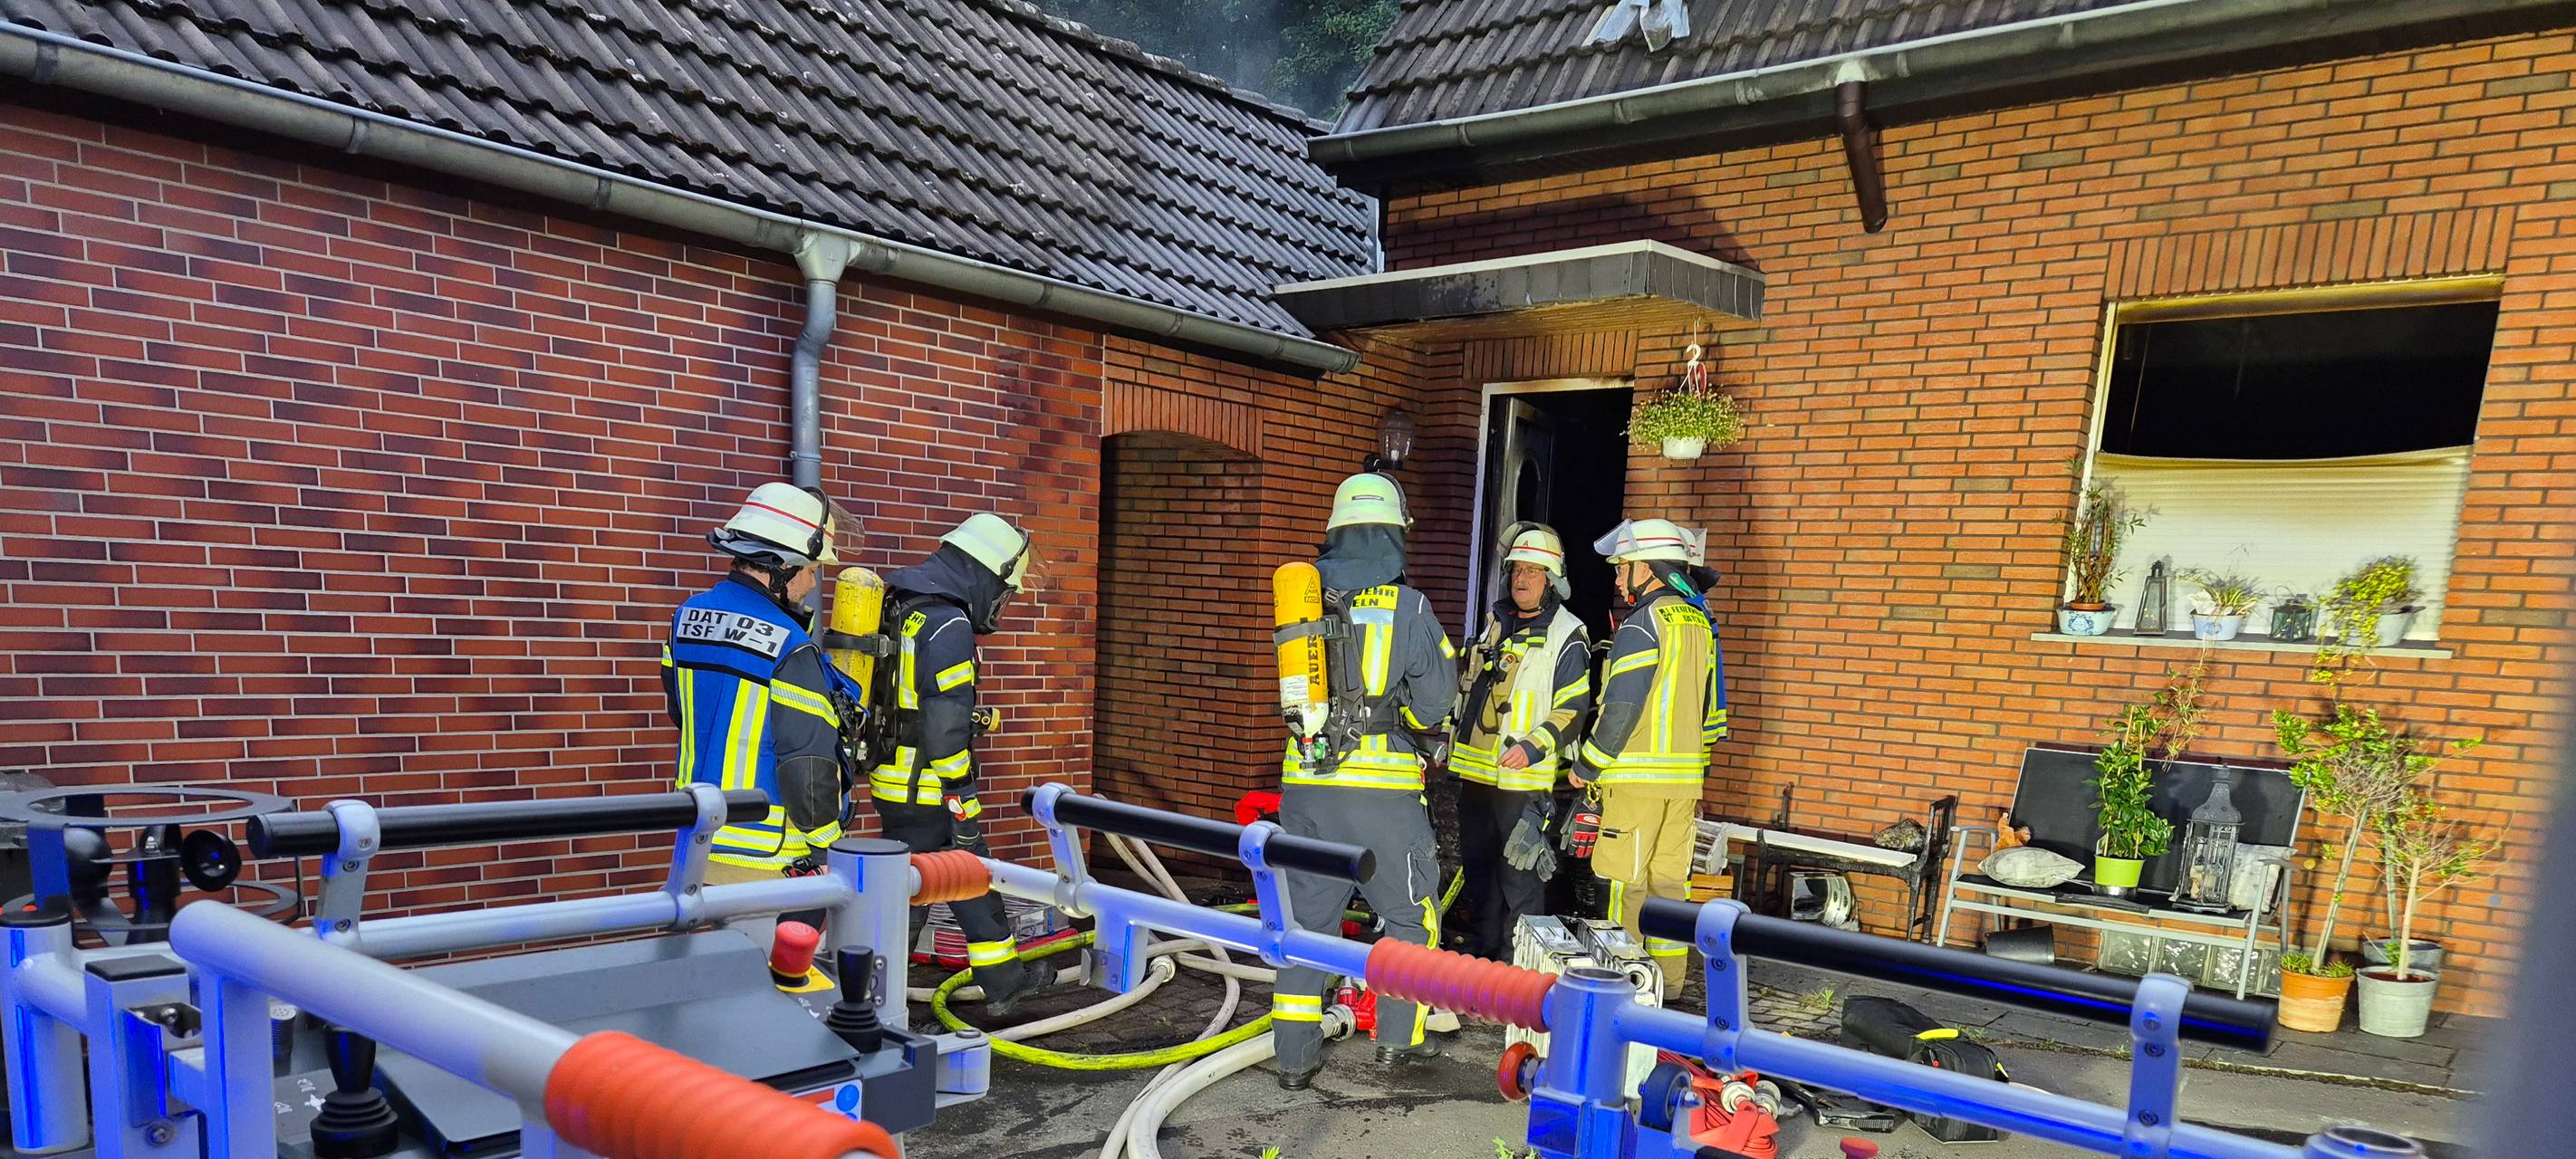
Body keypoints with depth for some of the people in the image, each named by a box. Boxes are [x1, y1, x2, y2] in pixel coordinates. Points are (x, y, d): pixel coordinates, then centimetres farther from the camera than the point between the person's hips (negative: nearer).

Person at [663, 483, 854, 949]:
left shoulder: (689, 616, 4)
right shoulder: (790, 648, -20)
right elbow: (809, 765, -18)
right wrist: (825, 849, -7)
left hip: (697, 840, 8)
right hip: (761, 859, -8)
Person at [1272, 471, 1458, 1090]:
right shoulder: (1408, 606, -6)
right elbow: (1437, 696, -1)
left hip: (1304, 779, 4)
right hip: (1382, 787, -3)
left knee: (1308, 916, 12)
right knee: (1409, 915, 16)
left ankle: (1296, 1057, 15)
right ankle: (1398, 1035, 24)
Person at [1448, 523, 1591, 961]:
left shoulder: (1567, 636, -6)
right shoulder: (1495, 624, 15)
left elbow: (1573, 710, -10)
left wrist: (1533, 747, -22)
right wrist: (1452, 739, 22)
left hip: (1523, 778, -7)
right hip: (1475, 771, 7)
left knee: (1519, 875, -3)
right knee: (1477, 867, 16)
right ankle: (1479, 950, 28)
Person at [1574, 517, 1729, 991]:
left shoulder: (1643, 622, -12)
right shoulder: (1700, 622, 13)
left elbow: (1621, 707, -17)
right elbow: (1711, 708, 18)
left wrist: (1586, 766, -7)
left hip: (1637, 775, -8)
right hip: (1685, 777, 8)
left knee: (1628, 882, -1)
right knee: (1669, 880, 13)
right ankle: (1669, 982, 19)